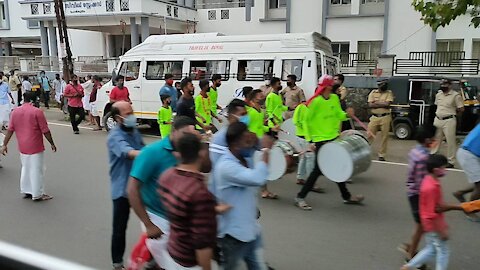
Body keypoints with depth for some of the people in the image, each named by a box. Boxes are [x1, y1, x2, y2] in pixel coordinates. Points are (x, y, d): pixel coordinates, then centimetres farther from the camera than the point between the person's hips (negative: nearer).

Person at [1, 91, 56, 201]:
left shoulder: (15, 112, 4)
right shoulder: (37, 112, -12)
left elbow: (10, 130, 5)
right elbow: (45, 131, -11)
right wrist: (52, 143, -1)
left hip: (22, 147, 6)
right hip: (36, 147, -6)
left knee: (25, 168, 20)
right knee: (37, 170, 3)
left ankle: (26, 191, 28)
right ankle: (37, 194, 10)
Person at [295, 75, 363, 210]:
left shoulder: (335, 98, 3)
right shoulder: (315, 101, -17)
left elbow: (339, 115, 12)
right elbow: (308, 120, -13)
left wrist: (347, 114, -9)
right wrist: (310, 139, -14)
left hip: (334, 137, 7)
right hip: (320, 140, -7)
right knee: (318, 169, -3)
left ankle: (347, 196, 31)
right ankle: (300, 197, 8)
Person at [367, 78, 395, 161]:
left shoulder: (389, 93, 3)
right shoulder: (373, 92, 5)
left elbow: (387, 104, -12)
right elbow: (370, 105, -6)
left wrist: (376, 102, -5)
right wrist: (382, 104, -10)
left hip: (385, 117, -1)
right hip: (374, 117, 1)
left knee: (384, 137, 3)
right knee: (369, 135, 3)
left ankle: (381, 155, 13)